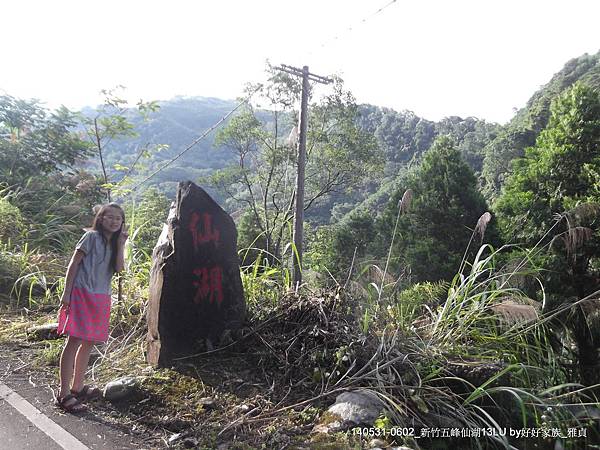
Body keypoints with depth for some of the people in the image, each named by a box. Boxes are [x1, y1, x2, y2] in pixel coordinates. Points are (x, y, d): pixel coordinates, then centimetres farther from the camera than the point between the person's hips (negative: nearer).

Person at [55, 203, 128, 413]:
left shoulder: (113, 243, 14)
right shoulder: (92, 236, -5)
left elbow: (119, 268, 1)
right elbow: (73, 264, -7)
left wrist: (120, 244, -4)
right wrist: (67, 293, -12)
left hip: (101, 298, 7)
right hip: (82, 293, -7)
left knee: (89, 342, 13)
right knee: (74, 341, -7)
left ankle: (77, 387, 25)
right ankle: (63, 394, -1)